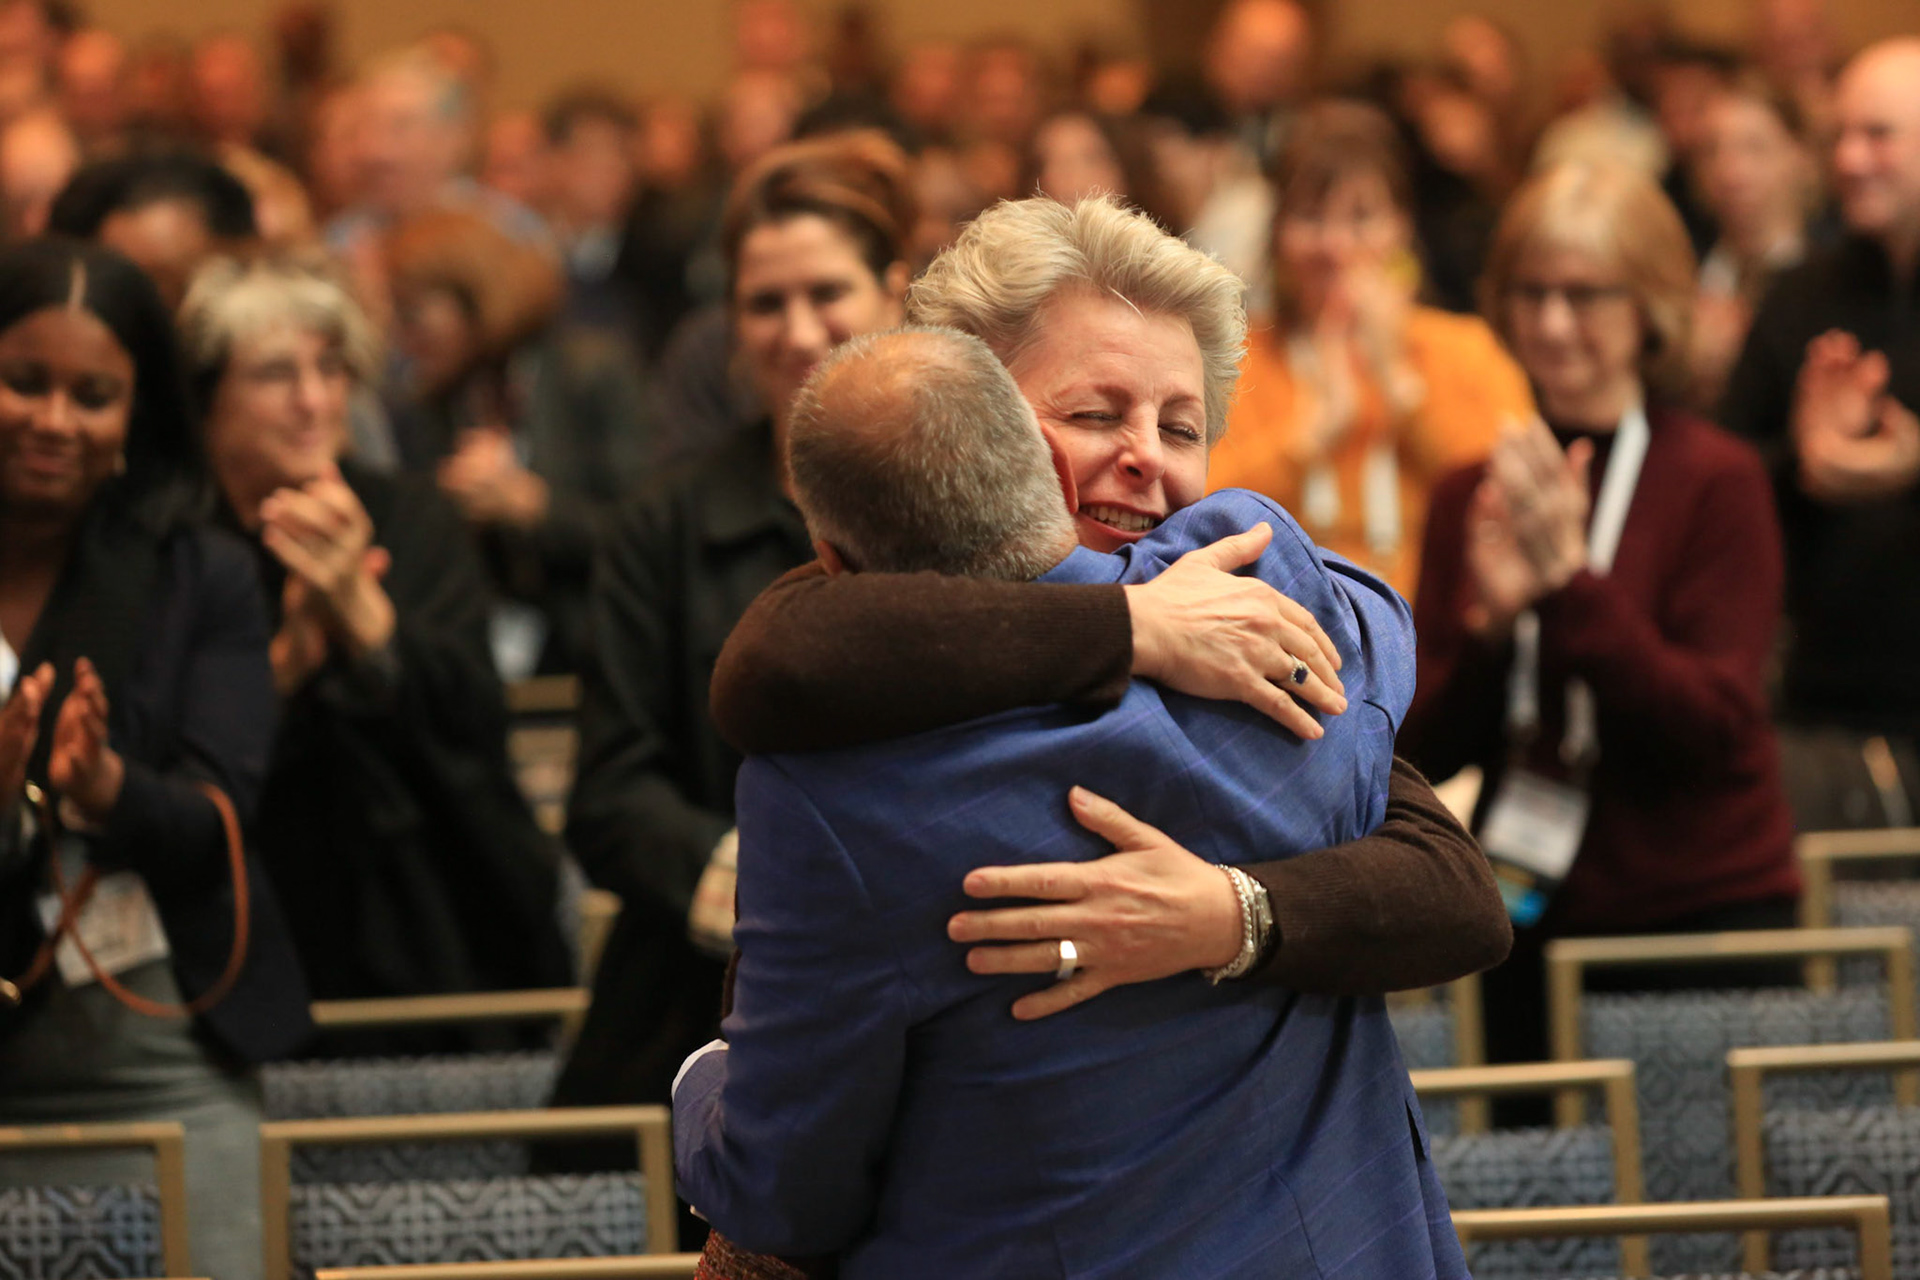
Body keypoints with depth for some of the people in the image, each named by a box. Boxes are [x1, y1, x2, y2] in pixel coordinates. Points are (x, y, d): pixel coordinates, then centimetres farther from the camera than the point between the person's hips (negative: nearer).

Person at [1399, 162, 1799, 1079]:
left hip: (1702, 917, -4)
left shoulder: (1716, 481, -5)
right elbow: (1425, 751, 3)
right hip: (1527, 930, 4)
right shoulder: (1470, 498, 8)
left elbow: (1714, 727, -15)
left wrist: (1569, 581, -23)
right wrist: (1490, 622, -15)